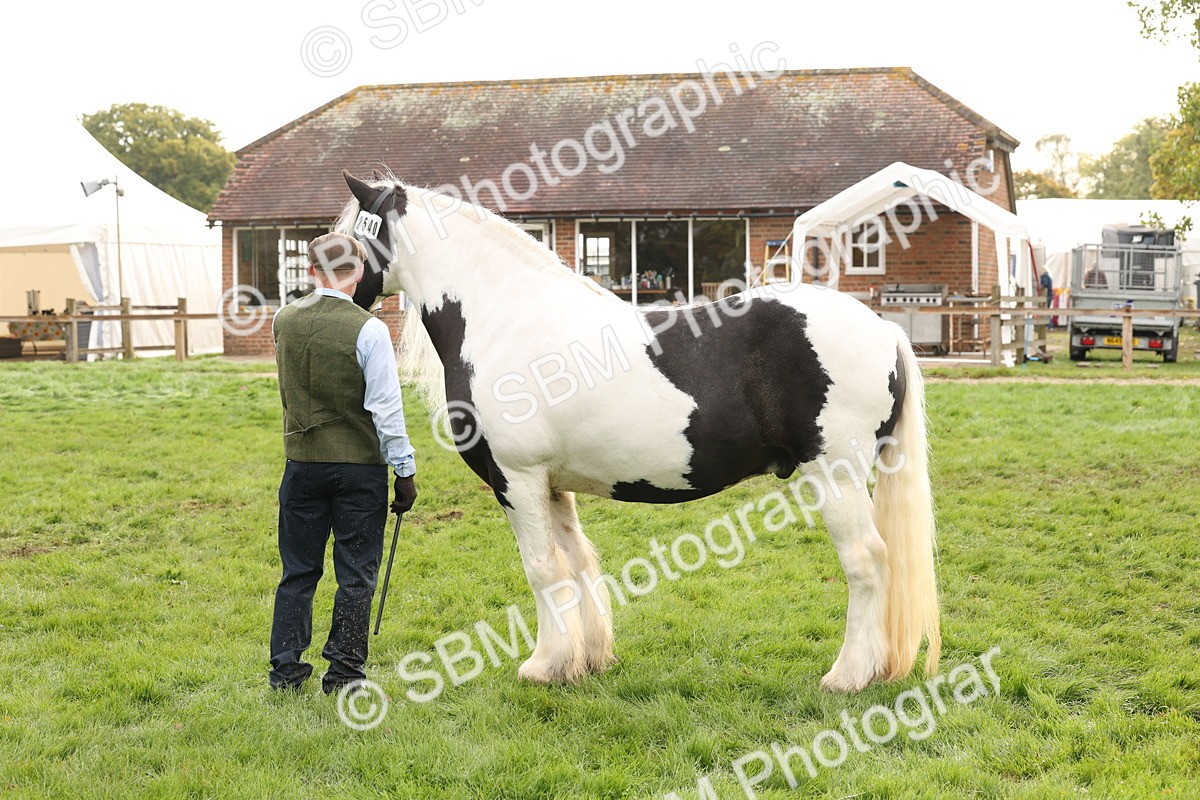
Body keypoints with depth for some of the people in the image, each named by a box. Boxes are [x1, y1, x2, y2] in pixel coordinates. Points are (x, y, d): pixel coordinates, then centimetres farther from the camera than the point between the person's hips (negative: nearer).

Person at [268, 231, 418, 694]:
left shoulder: (284, 321, 0)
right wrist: (405, 472, -8)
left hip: (302, 462, 4)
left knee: (298, 570, 13)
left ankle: (286, 669, 16)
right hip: (359, 465, -4)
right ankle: (343, 673, 9)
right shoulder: (367, 330, -15)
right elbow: (386, 410, -15)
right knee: (356, 574, 6)